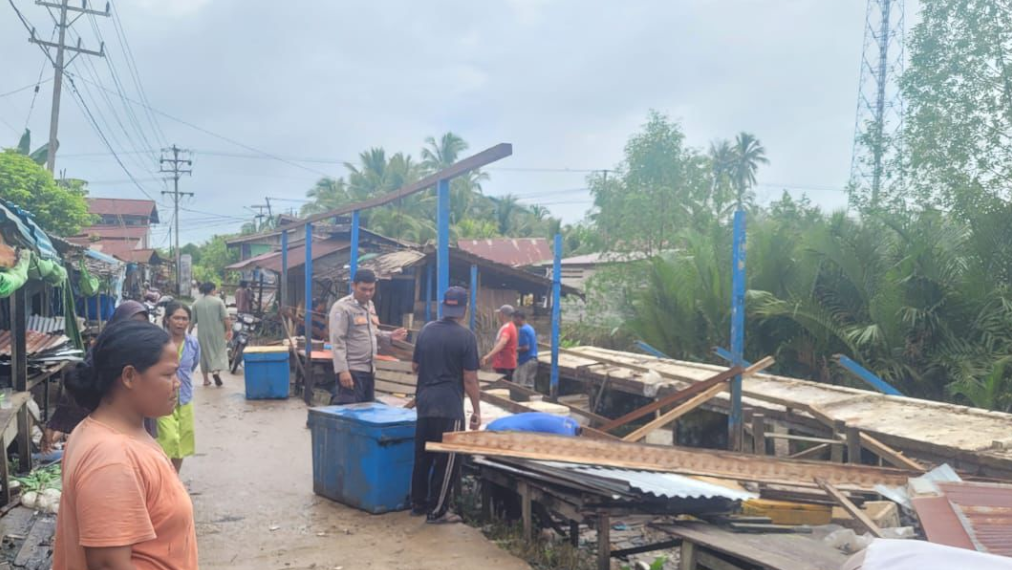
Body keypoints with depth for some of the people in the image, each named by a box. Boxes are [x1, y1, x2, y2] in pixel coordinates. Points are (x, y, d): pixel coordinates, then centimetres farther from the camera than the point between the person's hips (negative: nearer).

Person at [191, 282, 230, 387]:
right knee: (219, 352, 9)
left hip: (203, 333, 3)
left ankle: (206, 379, 17)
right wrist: (229, 329, -7)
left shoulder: (196, 303, 2)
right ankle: (216, 371, -16)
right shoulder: (218, 301, -6)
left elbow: (193, 320, 4)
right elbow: (225, 318, -12)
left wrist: (189, 332, 14)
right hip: (217, 332, -3)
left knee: (204, 354, 13)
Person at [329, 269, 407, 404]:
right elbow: (337, 342, -17)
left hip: (368, 369, 8)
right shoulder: (342, 307, -12)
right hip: (352, 370, -8)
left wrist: (390, 336, 5)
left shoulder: (370, 305, 14)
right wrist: (342, 370, -24)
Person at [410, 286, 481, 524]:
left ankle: (418, 503, 26)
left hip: (424, 403, 6)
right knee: (447, 460, 3)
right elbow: (470, 379, -11)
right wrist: (477, 411, -4)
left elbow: (414, 367, 14)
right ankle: (437, 511, 8)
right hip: (449, 406, -6)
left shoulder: (426, 330, 6)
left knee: (422, 456, 16)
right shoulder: (465, 336, -11)